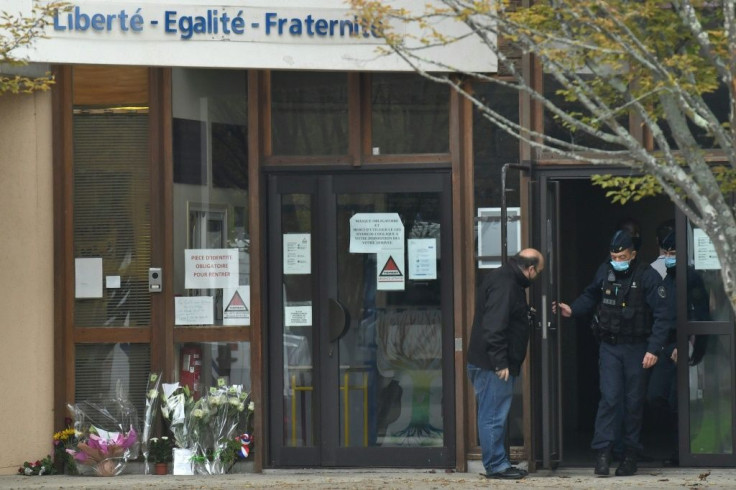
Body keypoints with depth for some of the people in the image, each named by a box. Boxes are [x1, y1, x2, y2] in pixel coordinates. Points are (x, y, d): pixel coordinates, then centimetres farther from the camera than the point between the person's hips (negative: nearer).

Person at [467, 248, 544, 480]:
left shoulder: (508, 280, 14)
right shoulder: (504, 285, -20)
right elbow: (494, 327, -25)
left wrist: (527, 314, 25)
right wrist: (500, 363, -24)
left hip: (495, 364, 11)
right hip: (492, 365, -11)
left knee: (495, 415, 15)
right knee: (493, 415, -5)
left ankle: (498, 463, 21)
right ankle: (496, 465, -1)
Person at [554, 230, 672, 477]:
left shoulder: (647, 276, -11)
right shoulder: (604, 273, 2)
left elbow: (662, 315, -12)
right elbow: (590, 297, 21)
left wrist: (654, 349, -18)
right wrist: (572, 310, 3)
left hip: (637, 347, -2)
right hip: (609, 346, 2)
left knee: (634, 401, 6)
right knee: (609, 397, -8)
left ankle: (630, 454, 15)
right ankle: (602, 451, -10)